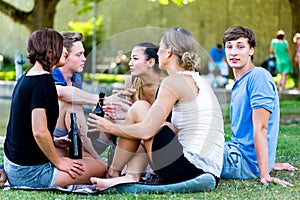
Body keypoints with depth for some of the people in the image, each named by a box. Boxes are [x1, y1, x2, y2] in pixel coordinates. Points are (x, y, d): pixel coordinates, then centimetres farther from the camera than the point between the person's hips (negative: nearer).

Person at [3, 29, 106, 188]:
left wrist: (54, 140, 18)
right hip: (30, 172, -10)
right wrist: (58, 162, -13)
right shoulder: (43, 80, -19)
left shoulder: (26, 78, 10)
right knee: (99, 168, -1)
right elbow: (39, 131, -25)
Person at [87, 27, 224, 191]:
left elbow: (146, 131, -11)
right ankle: (131, 176, 3)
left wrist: (110, 127, 6)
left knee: (139, 107, 4)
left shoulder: (174, 81, -8)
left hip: (191, 168, -9)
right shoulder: (197, 80, 19)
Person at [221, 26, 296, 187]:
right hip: (237, 152, 9)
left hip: (245, 162, -9)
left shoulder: (259, 76, -14)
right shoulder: (239, 82, 16)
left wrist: (264, 174, -22)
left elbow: (260, 128, -20)